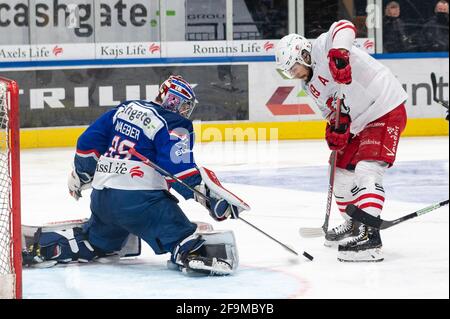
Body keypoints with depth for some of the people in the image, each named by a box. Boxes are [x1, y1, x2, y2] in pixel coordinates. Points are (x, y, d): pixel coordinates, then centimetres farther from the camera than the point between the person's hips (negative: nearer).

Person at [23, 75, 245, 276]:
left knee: (95, 240, 29)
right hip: (139, 199, -8)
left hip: (102, 195, 8)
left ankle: (43, 243, 26)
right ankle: (191, 253, -45)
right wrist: (214, 199, -17)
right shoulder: (175, 126, -6)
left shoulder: (126, 109, 16)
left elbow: (89, 142, 16)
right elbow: (181, 171, -17)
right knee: (179, 232, -16)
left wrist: (80, 174, 30)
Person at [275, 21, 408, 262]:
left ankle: (368, 236, -28)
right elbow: (332, 109, 12)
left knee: (366, 170, -22)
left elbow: (344, 28, -34)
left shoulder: (323, 48, -15)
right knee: (341, 172, 17)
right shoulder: (310, 85, 13)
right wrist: (336, 127, -10)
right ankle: (355, 224, 37)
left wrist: (339, 54, -52)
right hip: (359, 123, 11)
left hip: (386, 109, -11)